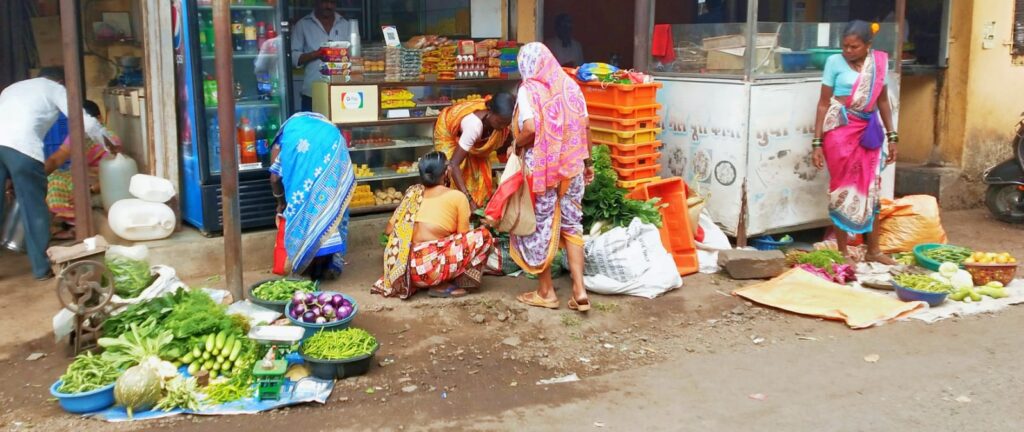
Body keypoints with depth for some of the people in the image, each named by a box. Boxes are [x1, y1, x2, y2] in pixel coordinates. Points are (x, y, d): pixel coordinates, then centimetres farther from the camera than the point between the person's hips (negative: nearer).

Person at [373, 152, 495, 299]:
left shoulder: (413, 192, 17)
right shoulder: (457, 196, 3)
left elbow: (390, 230, 18)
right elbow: (464, 237, 8)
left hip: (408, 269, 7)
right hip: (430, 266, -7)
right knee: (483, 236, 0)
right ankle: (443, 285, 0)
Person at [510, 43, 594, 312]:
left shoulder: (529, 89, -9)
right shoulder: (571, 86, 5)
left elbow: (530, 130, -22)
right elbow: (585, 128, 6)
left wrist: (515, 146, -2)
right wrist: (587, 163, 16)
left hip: (541, 167, -5)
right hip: (571, 166, 5)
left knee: (540, 227, 8)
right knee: (571, 224, 11)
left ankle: (546, 292, 16)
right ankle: (579, 291, 5)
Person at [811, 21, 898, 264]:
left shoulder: (880, 61, 4)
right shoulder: (835, 62, -7)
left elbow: (883, 100, 12)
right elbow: (824, 103, -5)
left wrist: (892, 136, 10)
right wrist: (817, 142, -8)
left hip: (868, 131, 4)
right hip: (840, 130, -4)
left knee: (870, 189, 8)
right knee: (842, 189, 1)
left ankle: (873, 250, 19)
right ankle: (842, 251, 11)